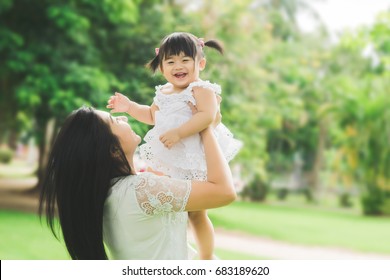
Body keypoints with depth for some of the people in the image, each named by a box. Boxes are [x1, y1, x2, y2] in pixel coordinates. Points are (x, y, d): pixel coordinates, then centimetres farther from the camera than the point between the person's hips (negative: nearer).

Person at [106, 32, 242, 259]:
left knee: (197, 213, 3)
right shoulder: (163, 93, 10)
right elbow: (152, 116, 26)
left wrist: (178, 133, -34)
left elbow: (207, 115, -30)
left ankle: (207, 258, 20)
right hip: (166, 161, 8)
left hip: (193, 162, -8)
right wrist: (129, 107, 13)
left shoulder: (201, 90, -15)